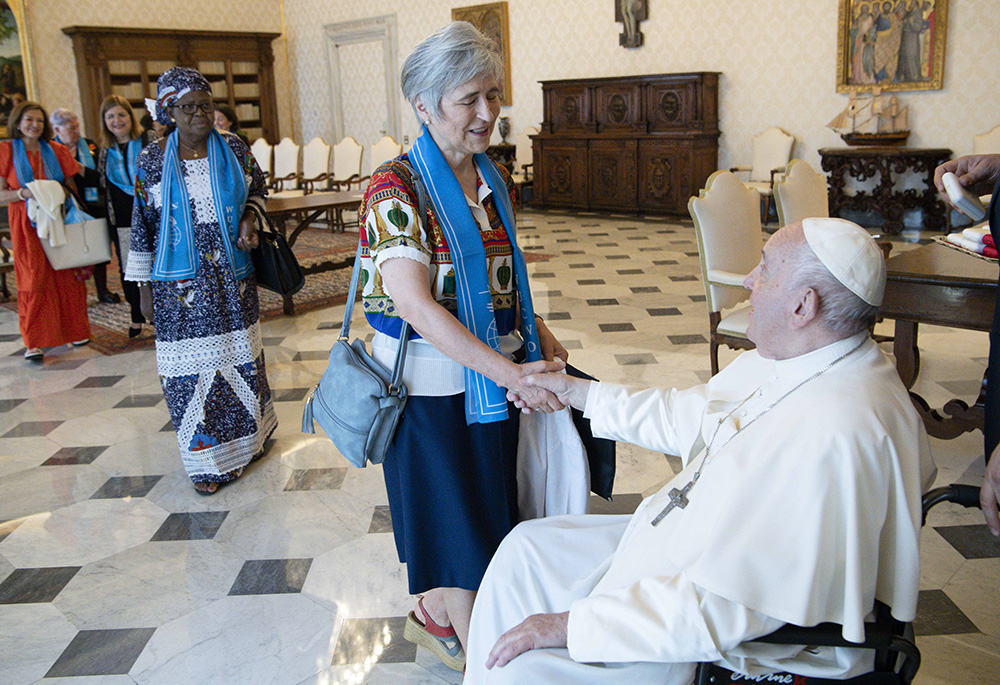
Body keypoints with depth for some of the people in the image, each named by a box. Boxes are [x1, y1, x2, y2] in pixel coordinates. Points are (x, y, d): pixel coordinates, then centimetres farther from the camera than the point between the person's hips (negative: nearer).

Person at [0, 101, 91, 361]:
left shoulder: (56, 151, 10)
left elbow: (72, 188, 15)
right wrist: (24, 193, -19)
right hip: (27, 224, -2)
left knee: (68, 276, 0)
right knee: (33, 279, -5)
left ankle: (75, 330, 14)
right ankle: (33, 342, 0)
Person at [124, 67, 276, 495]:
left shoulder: (234, 150, 1)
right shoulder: (152, 161, -2)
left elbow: (257, 188, 18)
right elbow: (143, 226, 2)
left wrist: (250, 218, -4)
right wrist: (144, 287, 2)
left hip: (232, 277, 2)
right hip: (181, 282, -2)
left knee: (240, 355, 10)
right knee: (193, 366, 1)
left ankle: (247, 437, 30)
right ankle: (207, 459, 13)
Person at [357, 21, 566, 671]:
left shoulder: (495, 178, 6)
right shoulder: (396, 189, -17)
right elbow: (416, 306, -26)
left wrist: (535, 331, 0)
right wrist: (509, 372, -29)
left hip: (494, 372, 7)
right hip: (433, 383, -7)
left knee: (484, 507, 19)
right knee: (460, 523, 6)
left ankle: (434, 612, 44)